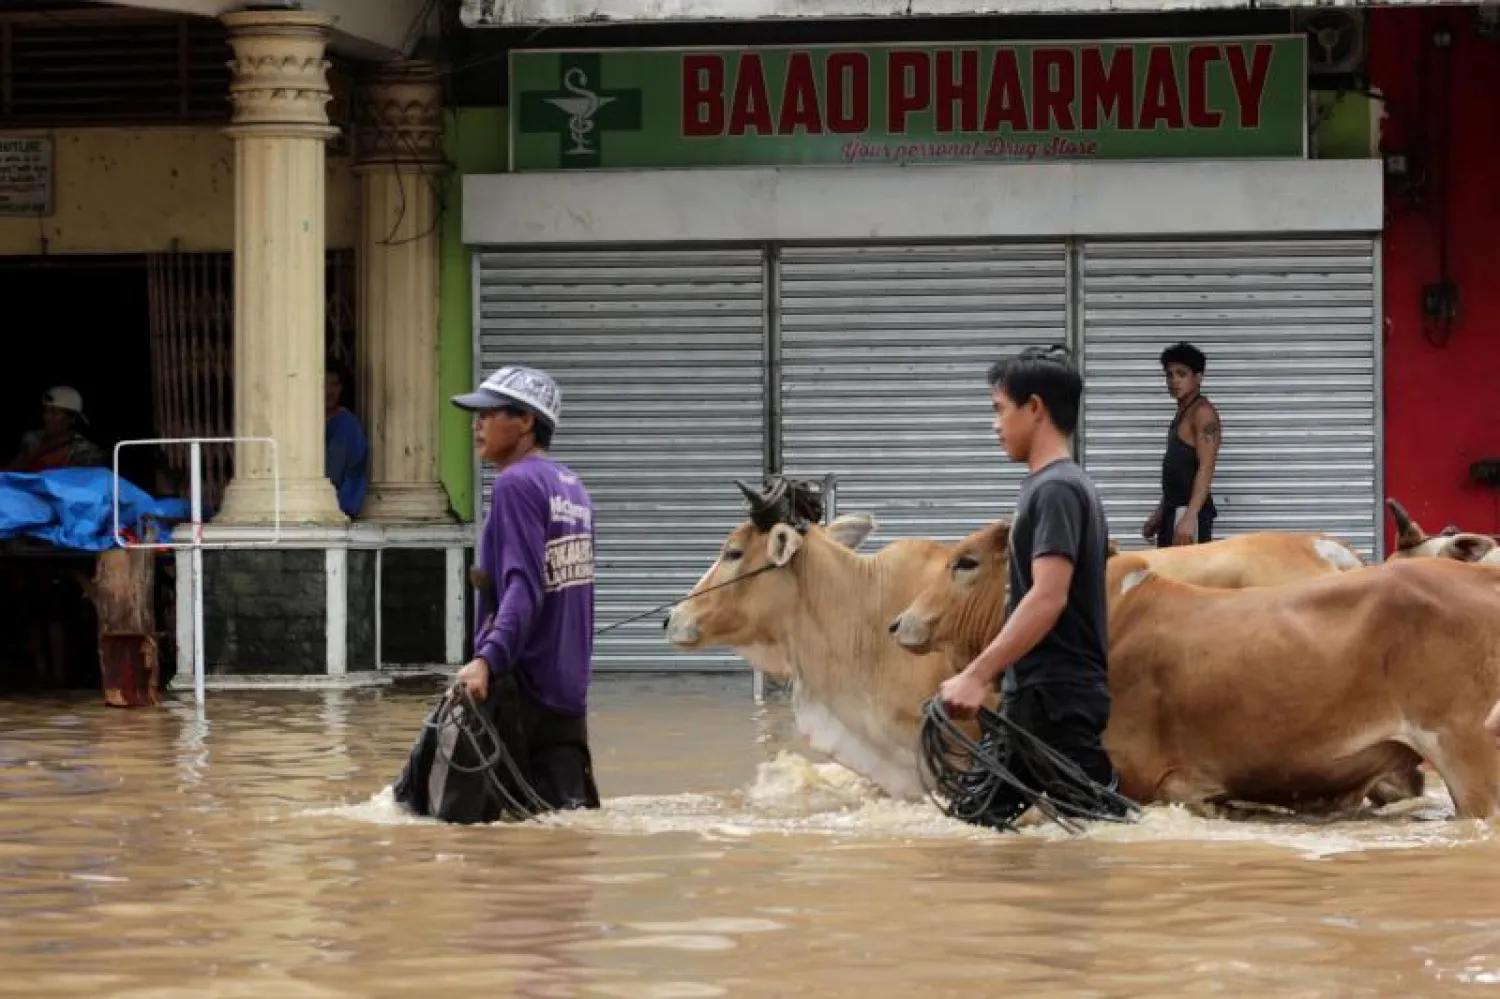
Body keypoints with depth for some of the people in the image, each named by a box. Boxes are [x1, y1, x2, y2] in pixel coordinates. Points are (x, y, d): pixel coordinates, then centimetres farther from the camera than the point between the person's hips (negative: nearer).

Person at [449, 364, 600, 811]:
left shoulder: (516, 484, -12)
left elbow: (524, 587, -23)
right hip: (569, 687, 9)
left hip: (521, 682, -9)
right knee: (566, 806, 7)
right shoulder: (572, 486, 15)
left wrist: (488, 660, -33)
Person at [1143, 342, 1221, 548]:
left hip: (1190, 511, -10)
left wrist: (1189, 517, -28)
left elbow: (1206, 468, -20)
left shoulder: (1202, 413, -11)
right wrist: (1159, 514, 23)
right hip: (1174, 510, 10)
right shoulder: (1182, 414, 19)